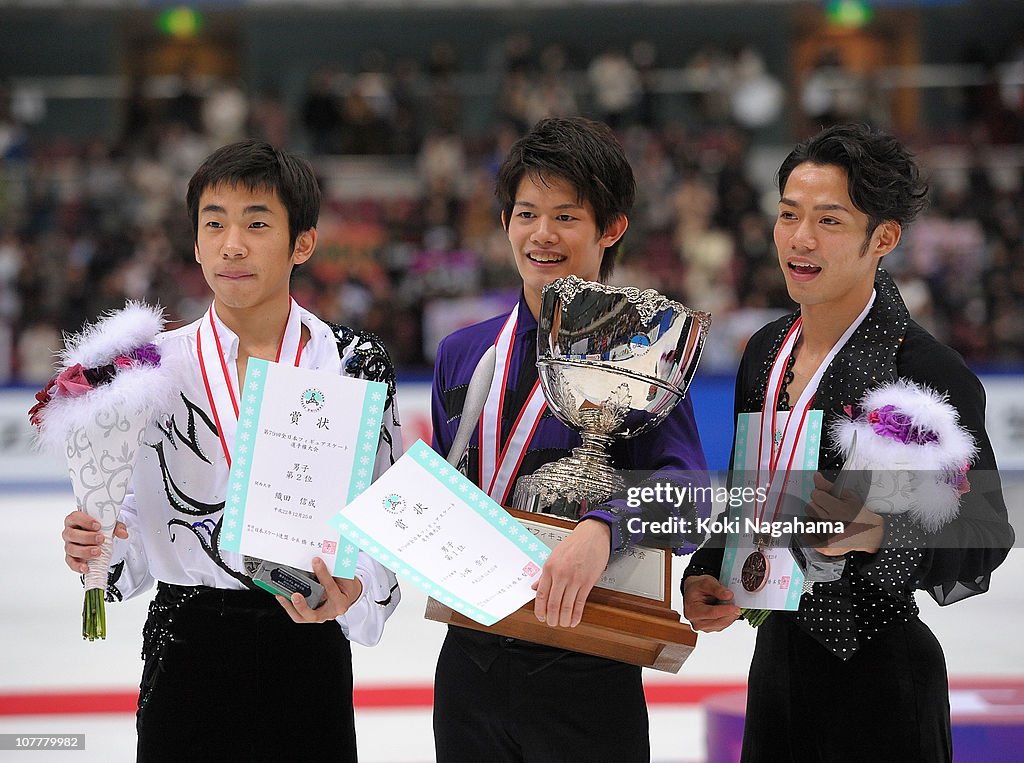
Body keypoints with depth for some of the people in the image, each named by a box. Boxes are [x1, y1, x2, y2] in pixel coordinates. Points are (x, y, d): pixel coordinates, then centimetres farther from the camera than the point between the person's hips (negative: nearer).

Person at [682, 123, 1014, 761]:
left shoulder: (933, 374, -16)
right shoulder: (768, 350, 7)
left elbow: (984, 543, -14)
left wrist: (874, 533, -30)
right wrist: (707, 577, 1)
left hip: (876, 680, -7)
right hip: (779, 656, 7)